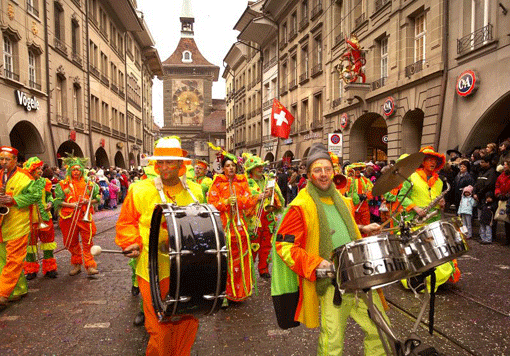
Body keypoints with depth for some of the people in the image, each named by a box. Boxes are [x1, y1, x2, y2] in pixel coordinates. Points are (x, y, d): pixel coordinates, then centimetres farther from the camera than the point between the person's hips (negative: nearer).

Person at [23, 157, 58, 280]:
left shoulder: (44, 182, 5)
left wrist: (50, 203, -8)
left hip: (45, 217, 2)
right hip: (29, 219, -2)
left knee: (47, 242, 8)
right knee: (30, 243, 8)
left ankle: (49, 269, 19)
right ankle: (31, 270, 23)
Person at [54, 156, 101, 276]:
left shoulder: (88, 184, 6)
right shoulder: (63, 185, 4)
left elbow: (97, 198, 9)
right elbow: (57, 202, 0)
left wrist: (88, 201, -9)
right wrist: (71, 204, -15)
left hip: (85, 216, -1)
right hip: (69, 218, 1)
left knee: (87, 243, -3)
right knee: (72, 243, 12)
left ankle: (90, 266, 3)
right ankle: (76, 265, 28)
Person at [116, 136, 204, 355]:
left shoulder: (195, 191, 5)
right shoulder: (140, 191, -6)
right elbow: (125, 222, 4)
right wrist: (133, 243, -11)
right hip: (155, 271, -3)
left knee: (189, 321, 15)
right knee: (160, 328, 4)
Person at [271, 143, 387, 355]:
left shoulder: (342, 201, 14)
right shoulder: (301, 206, -9)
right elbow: (283, 243, -10)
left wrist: (362, 230, 11)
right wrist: (315, 263, -18)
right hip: (330, 281, -6)